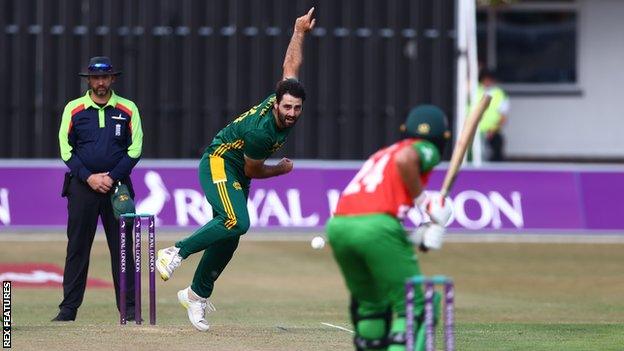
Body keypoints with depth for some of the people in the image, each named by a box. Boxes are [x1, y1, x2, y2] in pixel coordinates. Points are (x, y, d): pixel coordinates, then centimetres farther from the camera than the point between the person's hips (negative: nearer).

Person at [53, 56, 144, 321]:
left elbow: (135, 149, 4)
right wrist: (89, 177, -9)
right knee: (77, 247, 0)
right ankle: (68, 309, 1)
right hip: (82, 186, 0)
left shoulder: (127, 109, 6)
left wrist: (112, 177, -8)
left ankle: (128, 308, 1)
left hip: (118, 186, 0)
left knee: (122, 247, -2)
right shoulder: (73, 109, 5)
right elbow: (66, 150, 3)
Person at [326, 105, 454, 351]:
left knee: (369, 303, 23)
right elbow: (405, 159, -14)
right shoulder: (426, 149, 12)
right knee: (411, 305, 0)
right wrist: (423, 201, -2)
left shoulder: (381, 155, 33)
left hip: (337, 227, 7)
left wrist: (416, 238, 12)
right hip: (376, 227, -7)